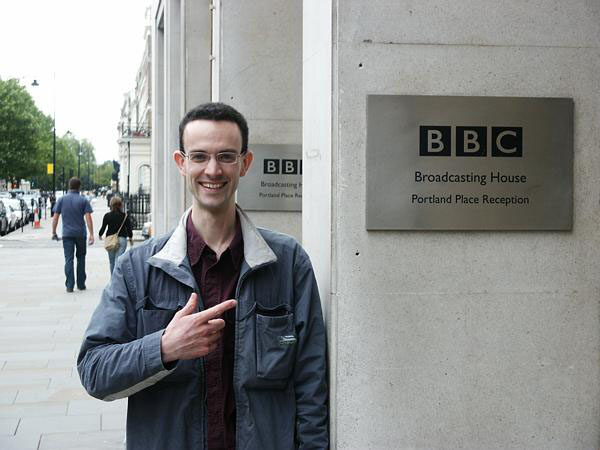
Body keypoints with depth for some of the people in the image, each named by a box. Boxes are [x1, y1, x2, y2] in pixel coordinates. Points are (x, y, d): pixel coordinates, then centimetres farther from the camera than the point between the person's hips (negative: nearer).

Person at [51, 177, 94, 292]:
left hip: (67, 234, 0)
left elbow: (55, 217, 0)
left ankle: (69, 286, -6)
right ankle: (81, 284, 17)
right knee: (81, 258, 13)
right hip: (80, 233, 0)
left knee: (68, 259, 0)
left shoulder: (62, 199, 2)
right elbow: (88, 218, -8)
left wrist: (54, 232, 8)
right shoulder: (83, 200, -1)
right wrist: (91, 234, -8)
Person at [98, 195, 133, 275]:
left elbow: (103, 227, 1)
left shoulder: (107, 216, -4)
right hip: (122, 239, -1)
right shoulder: (125, 216, -4)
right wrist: (131, 237, 18)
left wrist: (100, 235, 22)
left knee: (112, 261, 15)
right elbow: (129, 228, 0)